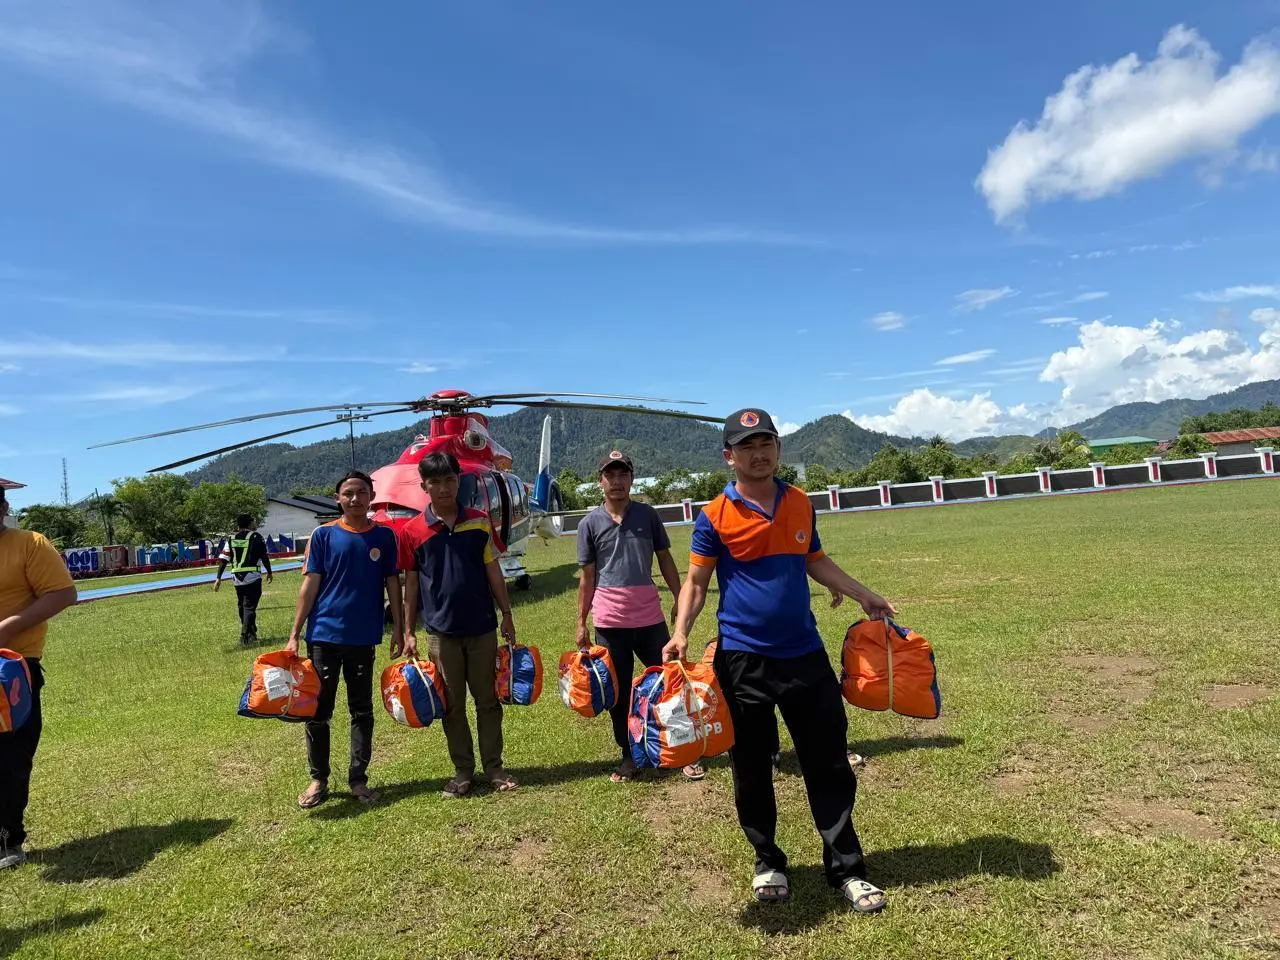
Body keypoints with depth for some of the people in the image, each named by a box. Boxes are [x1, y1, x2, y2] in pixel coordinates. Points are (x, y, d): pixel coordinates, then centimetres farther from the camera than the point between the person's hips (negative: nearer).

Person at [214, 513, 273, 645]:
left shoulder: (231, 539, 10)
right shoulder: (256, 536, -1)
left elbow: (223, 559, 3)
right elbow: (264, 557, -3)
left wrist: (218, 578, 5)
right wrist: (269, 572, 9)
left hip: (237, 579, 4)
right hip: (253, 577, -4)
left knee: (242, 607, 15)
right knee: (249, 607, -5)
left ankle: (251, 634, 25)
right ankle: (245, 636, -14)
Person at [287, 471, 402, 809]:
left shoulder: (384, 536, 2)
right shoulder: (323, 535, -1)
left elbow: (392, 583, 5)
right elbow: (310, 585, -2)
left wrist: (398, 628, 1)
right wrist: (294, 635, -5)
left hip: (363, 638, 1)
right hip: (324, 635, -1)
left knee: (362, 710, 9)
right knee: (318, 710, 6)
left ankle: (358, 779, 22)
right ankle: (318, 780, 21)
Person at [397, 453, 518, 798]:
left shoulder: (479, 522, 0)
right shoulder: (412, 531, -2)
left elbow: (493, 571, 4)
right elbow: (411, 582, 3)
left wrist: (507, 616, 2)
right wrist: (408, 633, 2)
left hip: (482, 627, 1)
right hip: (441, 631, 0)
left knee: (488, 699, 8)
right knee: (453, 705, 10)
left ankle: (494, 767, 21)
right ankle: (463, 770, 23)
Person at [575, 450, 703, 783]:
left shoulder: (647, 515, 3)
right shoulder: (590, 524, 0)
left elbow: (665, 559, 9)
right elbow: (587, 576, 3)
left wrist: (679, 599, 3)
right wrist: (581, 623, 2)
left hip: (650, 617, 1)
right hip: (610, 621, 0)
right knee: (618, 692, 9)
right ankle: (630, 756, 24)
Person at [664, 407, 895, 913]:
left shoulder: (801, 503, 6)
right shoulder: (714, 517, -8)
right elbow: (696, 581, -5)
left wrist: (863, 595, 19)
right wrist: (680, 633, -18)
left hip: (805, 653, 3)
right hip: (743, 660, -3)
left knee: (830, 765, 9)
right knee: (751, 770, 11)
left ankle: (846, 869, 26)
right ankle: (767, 863, 33)